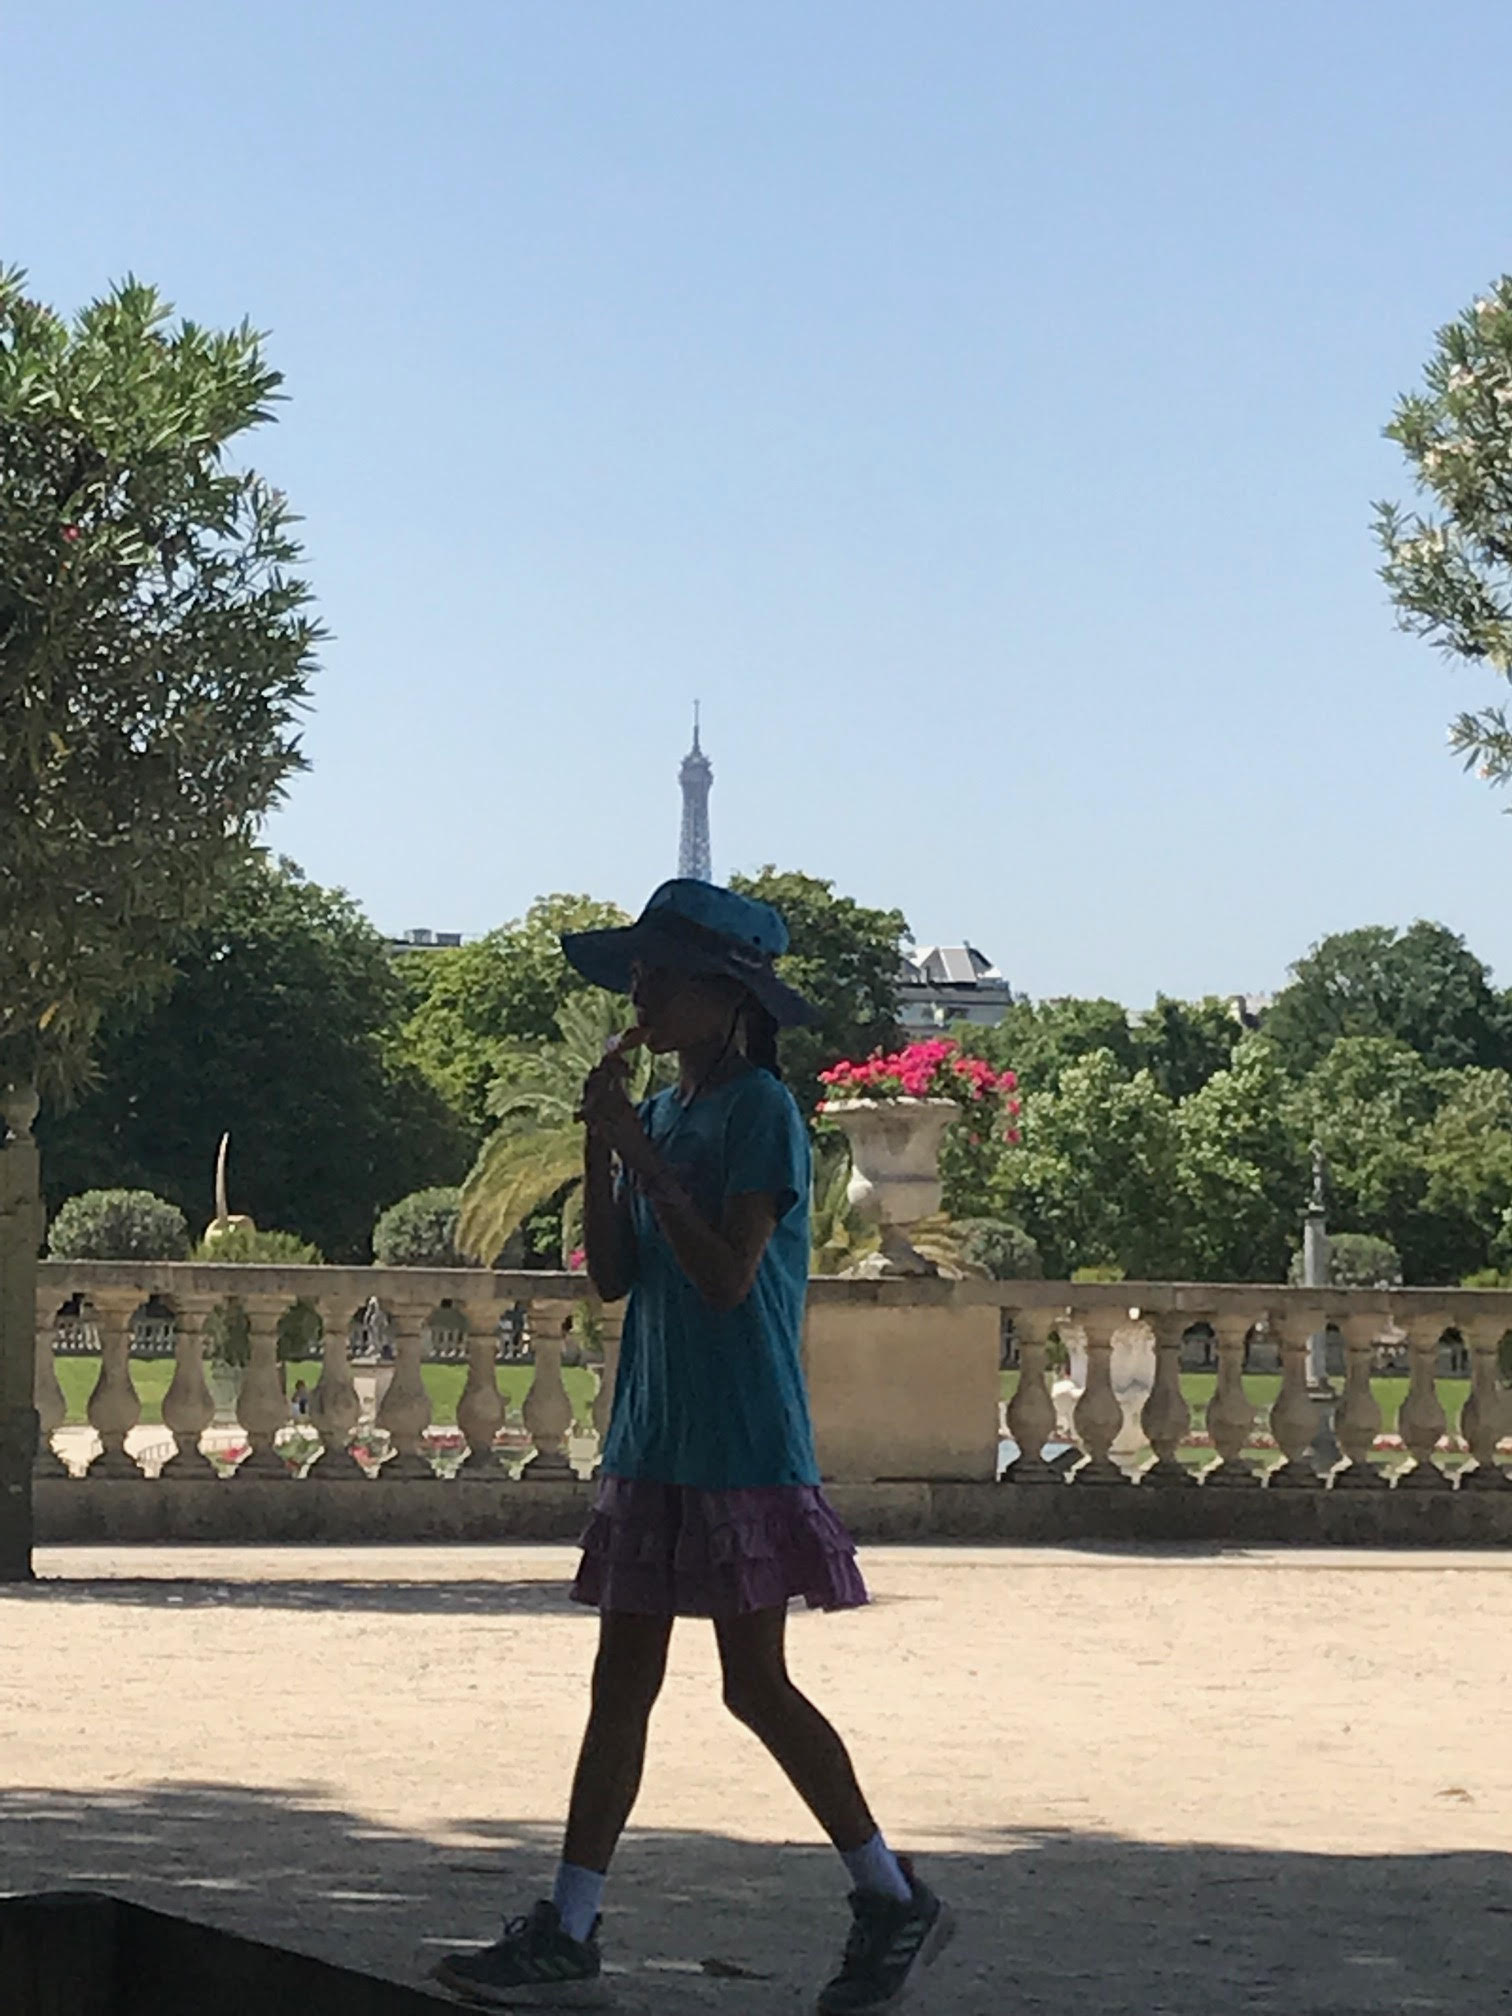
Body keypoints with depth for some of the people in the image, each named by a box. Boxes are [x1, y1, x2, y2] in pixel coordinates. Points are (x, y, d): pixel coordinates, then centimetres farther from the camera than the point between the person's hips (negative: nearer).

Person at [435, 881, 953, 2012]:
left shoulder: (761, 1112, -10)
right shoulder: (664, 1112, 13)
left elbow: (727, 1277, -19)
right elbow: (614, 1277, 9)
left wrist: (641, 1155, -16)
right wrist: (600, 1147, -1)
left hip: (743, 1449, -8)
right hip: (654, 1441, 8)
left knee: (756, 1684, -3)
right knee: (621, 1685, 6)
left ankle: (896, 1903, 10)